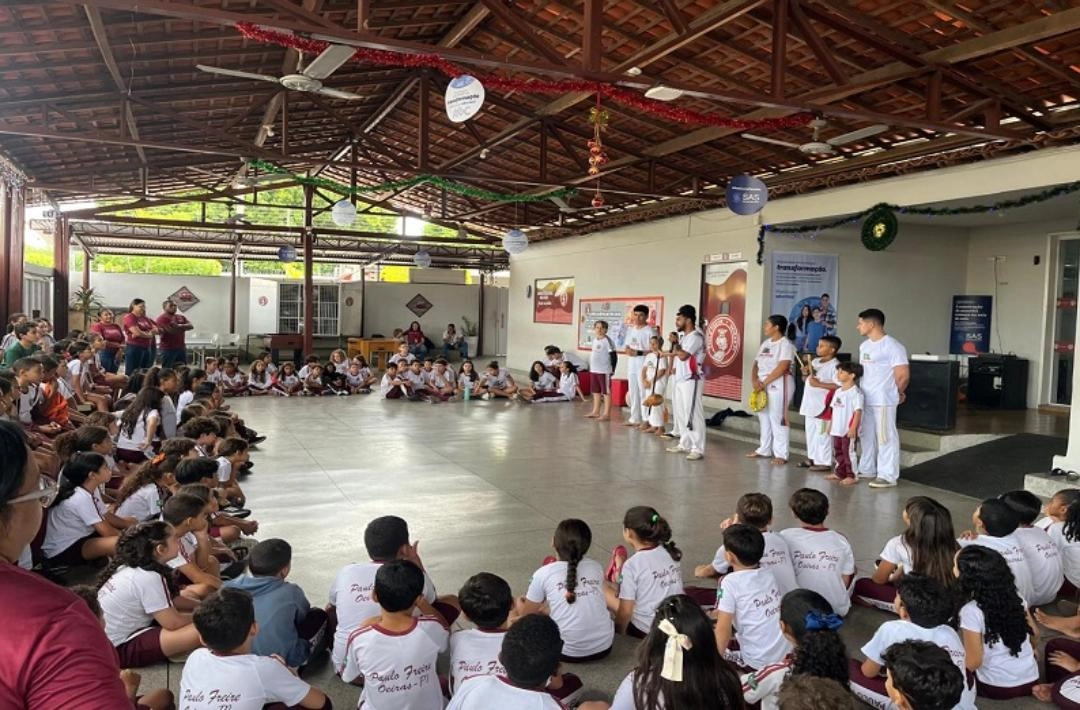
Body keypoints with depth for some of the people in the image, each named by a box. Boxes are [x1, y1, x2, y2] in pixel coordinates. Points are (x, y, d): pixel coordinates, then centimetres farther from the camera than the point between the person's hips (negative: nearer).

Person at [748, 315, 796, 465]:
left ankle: (781, 454, -5)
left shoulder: (785, 344, -10)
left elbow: (782, 368, -19)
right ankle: (764, 450, 22)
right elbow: (756, 364, 13)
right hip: (763, 384, 8)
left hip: (779, 384, -8)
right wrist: (754, 380, -6)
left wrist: (764, 383, -18)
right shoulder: (765, 344, 15)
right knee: (764, 417, 12)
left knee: (777, 418, -8)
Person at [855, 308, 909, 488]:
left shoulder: (892, 346, -15)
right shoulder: (864, 346, 12)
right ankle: (867, 469, 29)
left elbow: (903, 375, -15)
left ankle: (888, 476, 3)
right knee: (867, 435, 17)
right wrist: (859, 391, 11)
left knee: (886, 437, -2)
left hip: (883, 401, -9)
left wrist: (896, 393, 0)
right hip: (864, 400, 9)